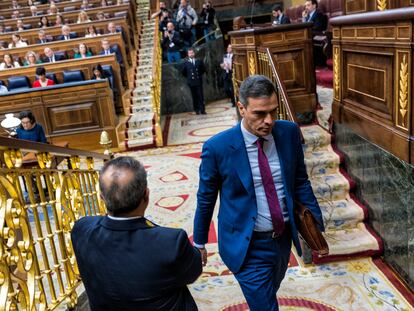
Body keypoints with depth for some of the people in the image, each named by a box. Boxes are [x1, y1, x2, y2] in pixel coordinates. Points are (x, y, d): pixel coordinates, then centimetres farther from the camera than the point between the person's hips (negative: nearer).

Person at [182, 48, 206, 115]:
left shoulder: (199, 61, 5)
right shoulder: (186, 62, 0)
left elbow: (203, 69, 15)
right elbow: (184, 72, 8)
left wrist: (199, 75, 8)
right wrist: (189, 77, 6)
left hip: (199, 81, 1)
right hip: (191, 82, 0)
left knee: (200, 96, -2)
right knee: (194, 96, 4)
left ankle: (202, 110, 1)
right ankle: (196, 110, 11)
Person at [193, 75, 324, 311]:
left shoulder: (290, 133, -9)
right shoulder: (217, 147, -20)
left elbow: (301, 182, 3)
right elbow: (206, 199, -6)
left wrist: (317, 226, 5)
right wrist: (199, 243, 5)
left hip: (284, 239, 5)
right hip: (248, 247, -5)